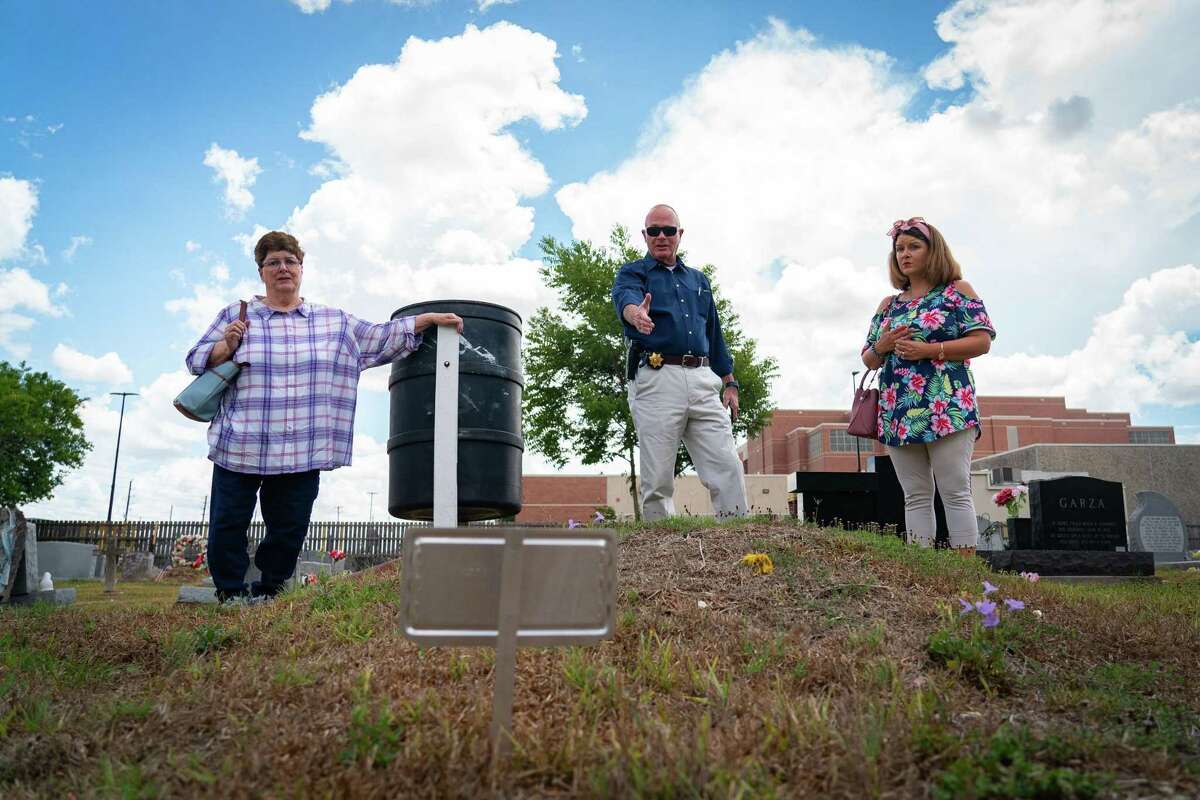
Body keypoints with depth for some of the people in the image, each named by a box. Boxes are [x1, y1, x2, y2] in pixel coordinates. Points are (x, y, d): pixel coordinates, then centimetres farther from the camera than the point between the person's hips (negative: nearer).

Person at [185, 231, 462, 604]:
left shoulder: (335, 322, 12)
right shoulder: (236, 315, 7)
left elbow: (382, 338, 10)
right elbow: (197, 361, 8)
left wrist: (430, 319, 4)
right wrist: (227, 346, -12)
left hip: (302, 455, 1)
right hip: (238, 448, -1)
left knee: (290, 531, 7)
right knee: (228, 527, 3)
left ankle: (266, 597, 24)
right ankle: (230, 595, 21)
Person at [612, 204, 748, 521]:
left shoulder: (698, 279, 25)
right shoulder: (633, 273, 10)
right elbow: (625, 297, -15)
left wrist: (729, 383, 16)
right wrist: (636, 313, -40)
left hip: (703, 380, 4)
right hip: (656, 380, -4)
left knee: (728, 468, -4)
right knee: (657, 480, -3)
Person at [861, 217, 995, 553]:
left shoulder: (956, 291, 7)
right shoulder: (888, 305, 20)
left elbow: (982, 341, -4)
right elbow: (868, 360, 20)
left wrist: (929, 350, -12)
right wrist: (881, 347, -3)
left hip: (946, 407, -5)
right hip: (897, 413, 5)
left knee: (955, 493, -6)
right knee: (916, 497, 5)